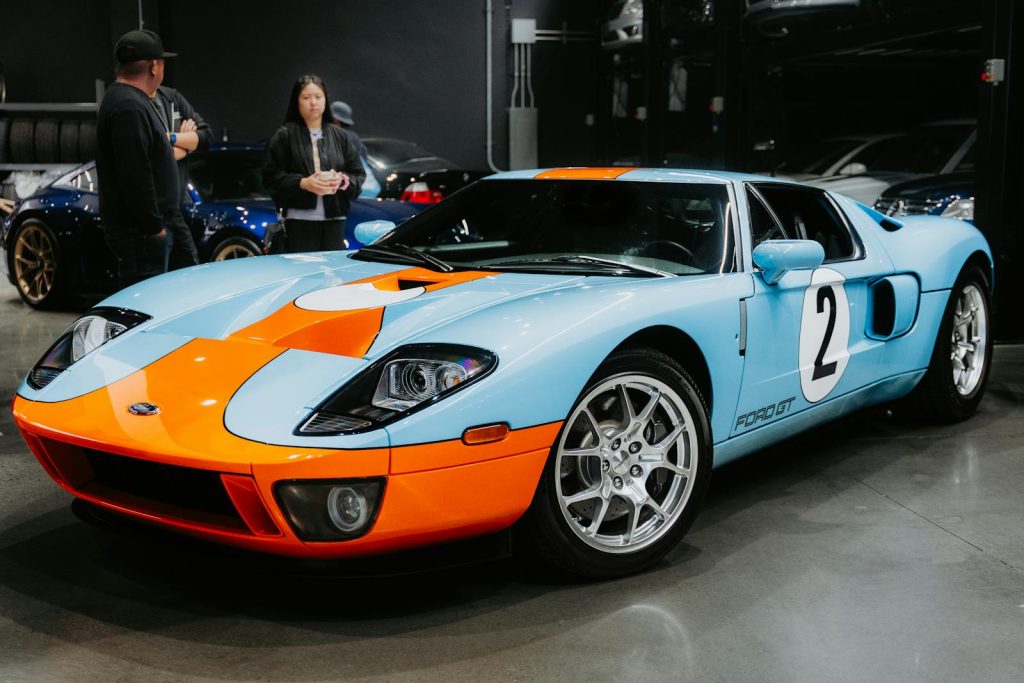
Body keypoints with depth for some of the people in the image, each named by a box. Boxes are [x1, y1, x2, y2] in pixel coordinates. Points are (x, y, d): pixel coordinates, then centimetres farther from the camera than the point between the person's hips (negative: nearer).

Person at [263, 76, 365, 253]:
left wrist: (342, 180, -9)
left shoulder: (339, 136, 13)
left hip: (334, 220, 3)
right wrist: (302, 183, -15)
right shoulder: (284, 136, 3)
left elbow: (358, 174, 12)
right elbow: (271, 177, -2)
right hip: (299, 220, -3)